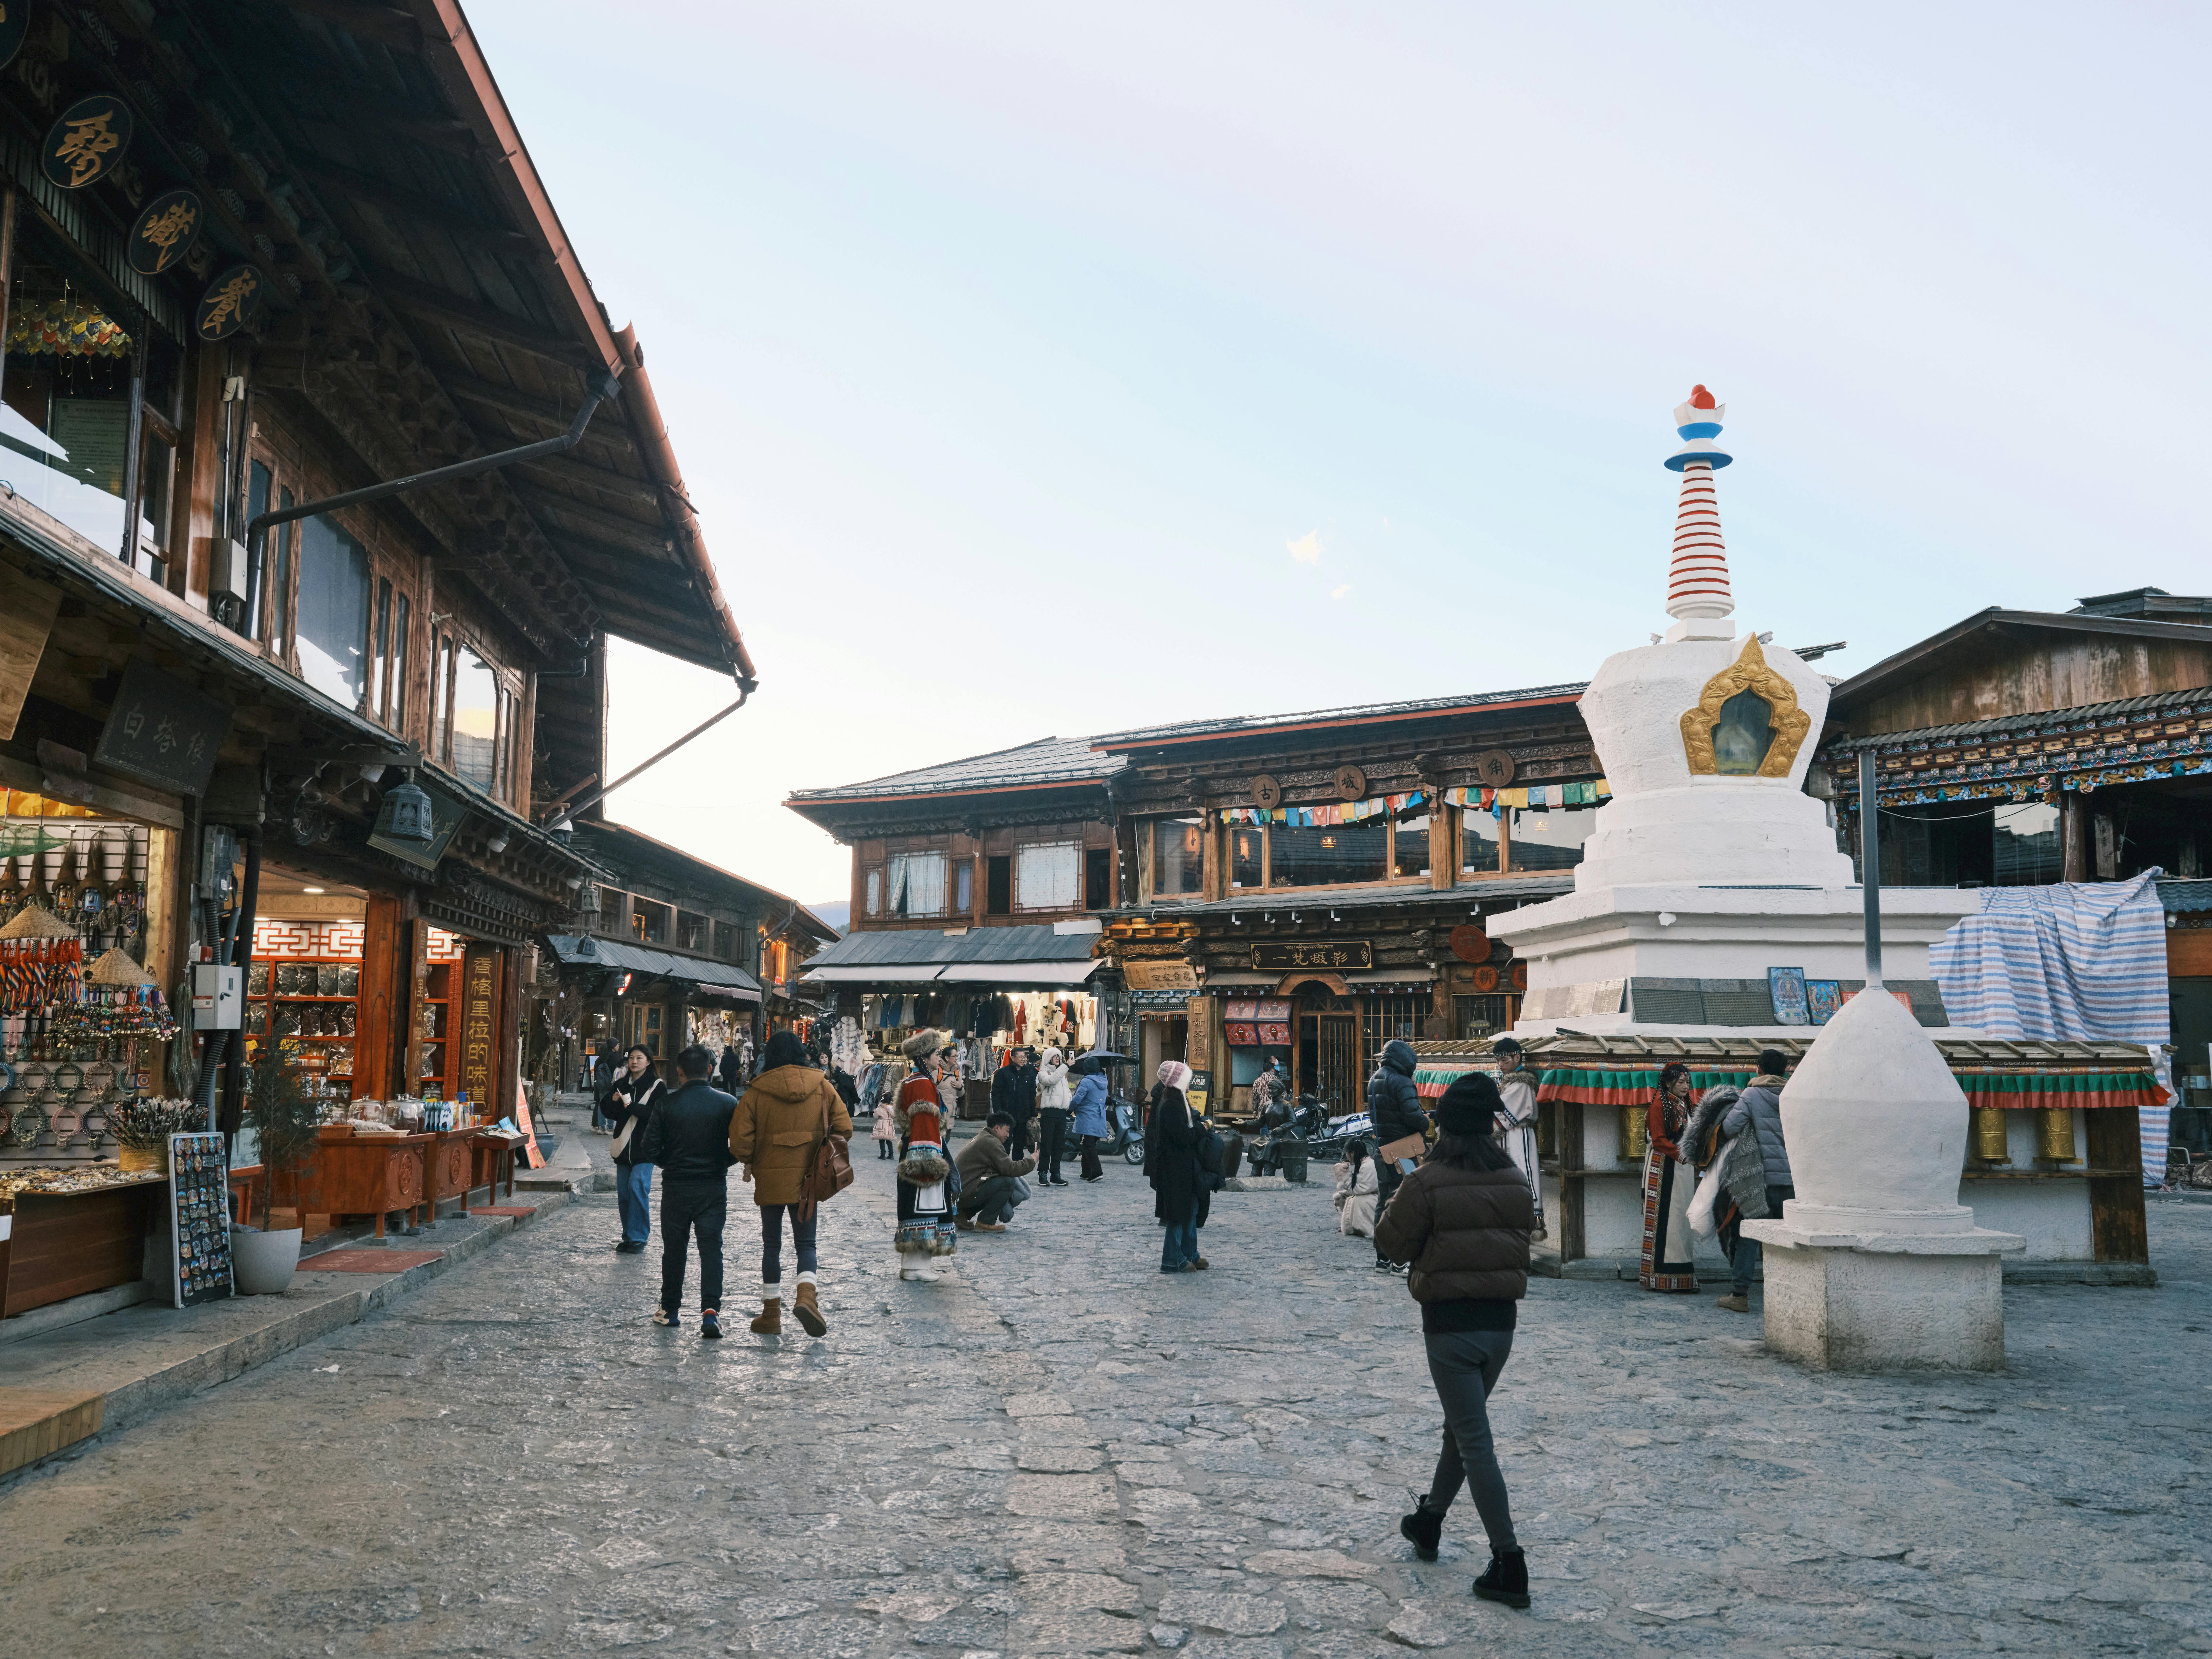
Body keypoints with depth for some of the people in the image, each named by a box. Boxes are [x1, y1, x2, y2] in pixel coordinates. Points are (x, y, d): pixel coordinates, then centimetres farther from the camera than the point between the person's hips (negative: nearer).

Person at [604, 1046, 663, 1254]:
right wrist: (613, 1101, -9)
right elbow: (609, 1113, 12)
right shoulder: (621, 1084, 12)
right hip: (624, 1146, 6)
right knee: (623, 1192, 8)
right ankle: (629, 1237, 20)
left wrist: (632, 1106, -20)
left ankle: (638, 1238, -13)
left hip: (644, 1146, -6)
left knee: (637, 1187, -17)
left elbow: (658, 1114, -13)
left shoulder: (656, 1086, -3)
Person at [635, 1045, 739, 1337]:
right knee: (711, 1247, 1)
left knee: (674, 1248, 13)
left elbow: (651, 1148, -5)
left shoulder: (667, 1105, -5)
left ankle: (670, 1309, 22)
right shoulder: (727, 1104, -6)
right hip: (714, 1187, 0)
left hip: (675, 1186, 1)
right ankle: (711, 1310, -12)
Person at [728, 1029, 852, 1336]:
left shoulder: (758, 1090, -6)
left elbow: (740, 1138, -8)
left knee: (772, 1245, 12)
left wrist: (750, 1162, 11)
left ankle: (771, 1314, 16)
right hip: (807, 1179, 1)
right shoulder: (822, 1086, -1)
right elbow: (844, 1128, -2)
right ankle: (807, 1295, -18)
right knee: (806, 1243, 8)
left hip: (769, 1178, 0)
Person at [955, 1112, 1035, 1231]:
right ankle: (985, 1222, -6)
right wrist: (1032, 1162, -4)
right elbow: (1010, 1169, -17)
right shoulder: (991, 1142, -11)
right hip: (967, 1195, -10)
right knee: (1008, 1182, -13)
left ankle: (964, 1214, 14)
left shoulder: (979, 1139, 22)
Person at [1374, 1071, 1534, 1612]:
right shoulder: (1514, 1180, -1)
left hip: (1450, 1324, -5)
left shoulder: (1428, 1182, -15)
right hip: (1501, 1322, 5)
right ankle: (1430, 1520, 39)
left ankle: (1509, 1564, -2)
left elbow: (1390, 1239, -6)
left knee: (1474, 1441, 0)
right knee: (1462, 1425, 22)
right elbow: (1526, 1231, 10)